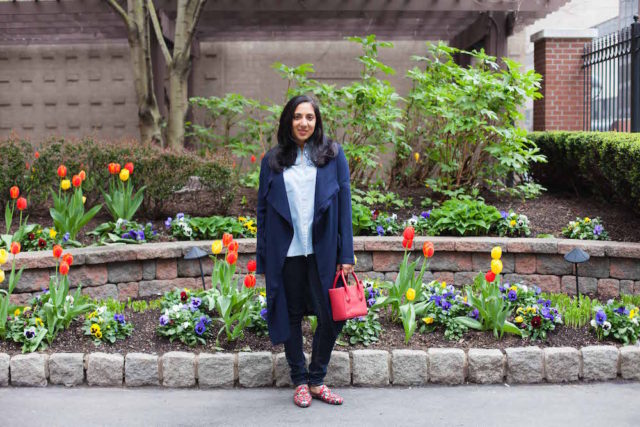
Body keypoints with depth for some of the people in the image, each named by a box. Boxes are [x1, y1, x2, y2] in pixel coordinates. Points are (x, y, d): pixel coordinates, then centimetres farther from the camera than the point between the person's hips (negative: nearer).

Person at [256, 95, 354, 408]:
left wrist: (346, 255, -4)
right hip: (286, 252, 1)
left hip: (322, 252, 0)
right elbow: (263, 209, 7)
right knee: (292, 315, 10)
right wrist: (263, 259, 2)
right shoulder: (273, 160, 6)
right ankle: (300, 382, 25)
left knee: (331, 316, 1)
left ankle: (316, 379, 21)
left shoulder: (333, 154, 3)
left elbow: (344, 205, 1)